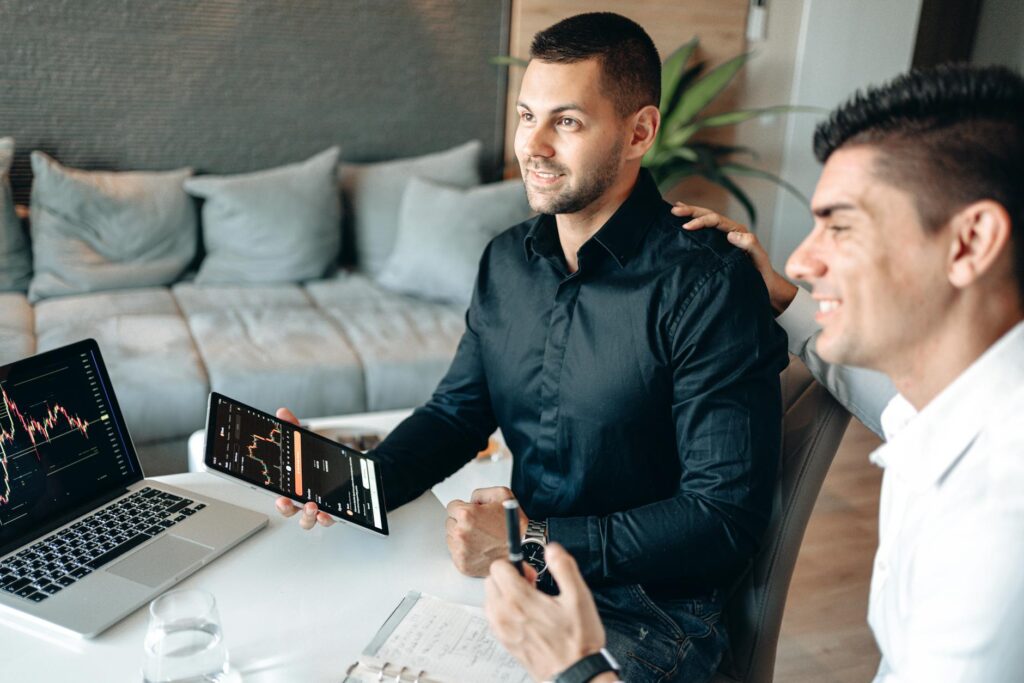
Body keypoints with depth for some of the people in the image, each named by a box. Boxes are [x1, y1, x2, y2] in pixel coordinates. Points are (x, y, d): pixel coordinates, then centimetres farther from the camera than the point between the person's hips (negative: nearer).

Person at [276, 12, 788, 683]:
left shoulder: (710, 286, -20)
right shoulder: (508, 259, 3)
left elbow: (726, 520, -20)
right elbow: (457, 412, 10)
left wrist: (533, 541, -22)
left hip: (649, 609, -5)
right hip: (523, 571, 6)